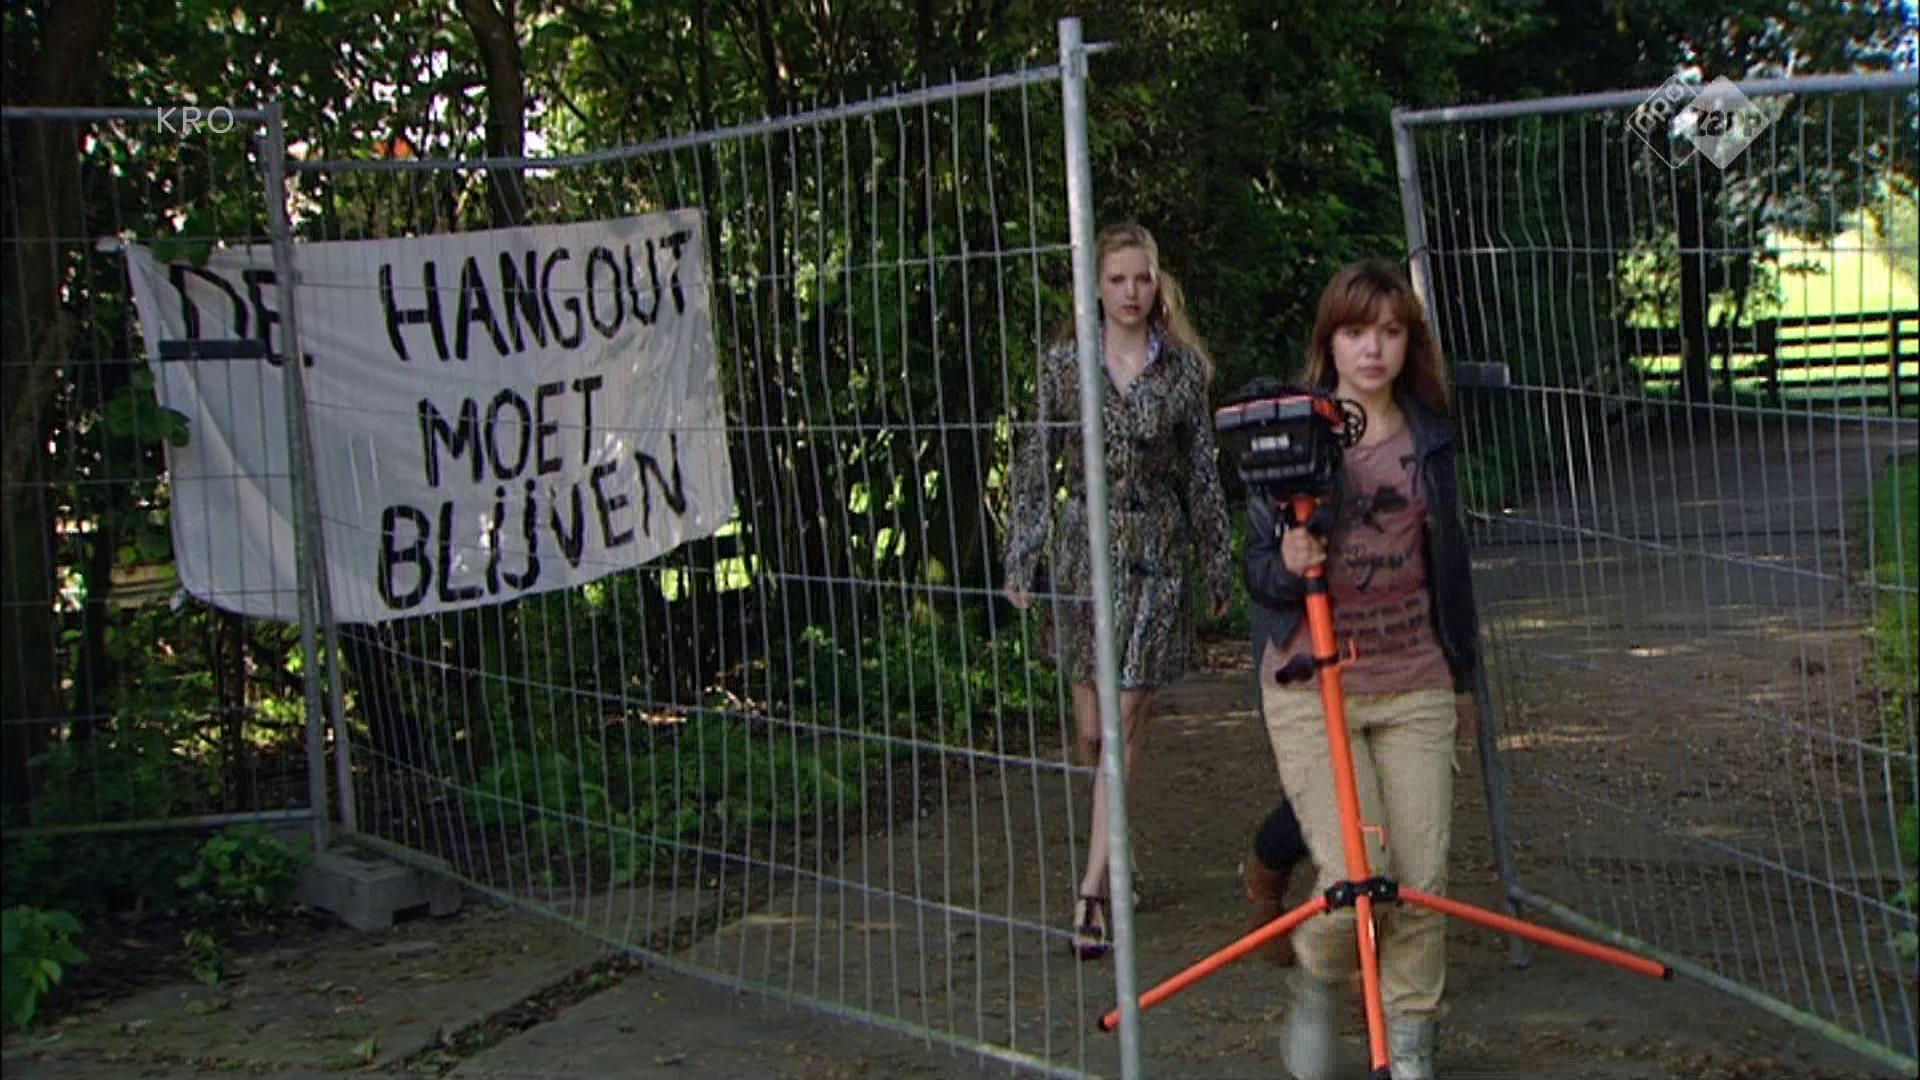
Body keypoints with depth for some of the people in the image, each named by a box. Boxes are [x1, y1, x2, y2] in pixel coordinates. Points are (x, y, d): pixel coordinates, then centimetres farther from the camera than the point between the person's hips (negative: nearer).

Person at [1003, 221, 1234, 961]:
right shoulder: (1064, 362, 2)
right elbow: (1036, 464, 5)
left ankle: (1094, 890, -5)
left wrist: (1219, 564, 9)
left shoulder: (1183, 366, 1)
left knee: (1124, 722, -6)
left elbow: (1202, 471, 7)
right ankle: (1113, 863, 29)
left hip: (1156, 556, -1)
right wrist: (1021, 559, 1)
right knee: (1091, 728, 8)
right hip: (1084, 550, 1)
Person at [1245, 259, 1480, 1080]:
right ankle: (1317, 982, 20)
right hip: (1311, 688, -3)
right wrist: (1286, 566, -25)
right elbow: (1257, 567, -1)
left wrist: (1462, 674, 22)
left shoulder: (1428, 436, 8)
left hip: (1414, 685, 3)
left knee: (1422, 880, 0)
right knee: (1354, 874, -13)